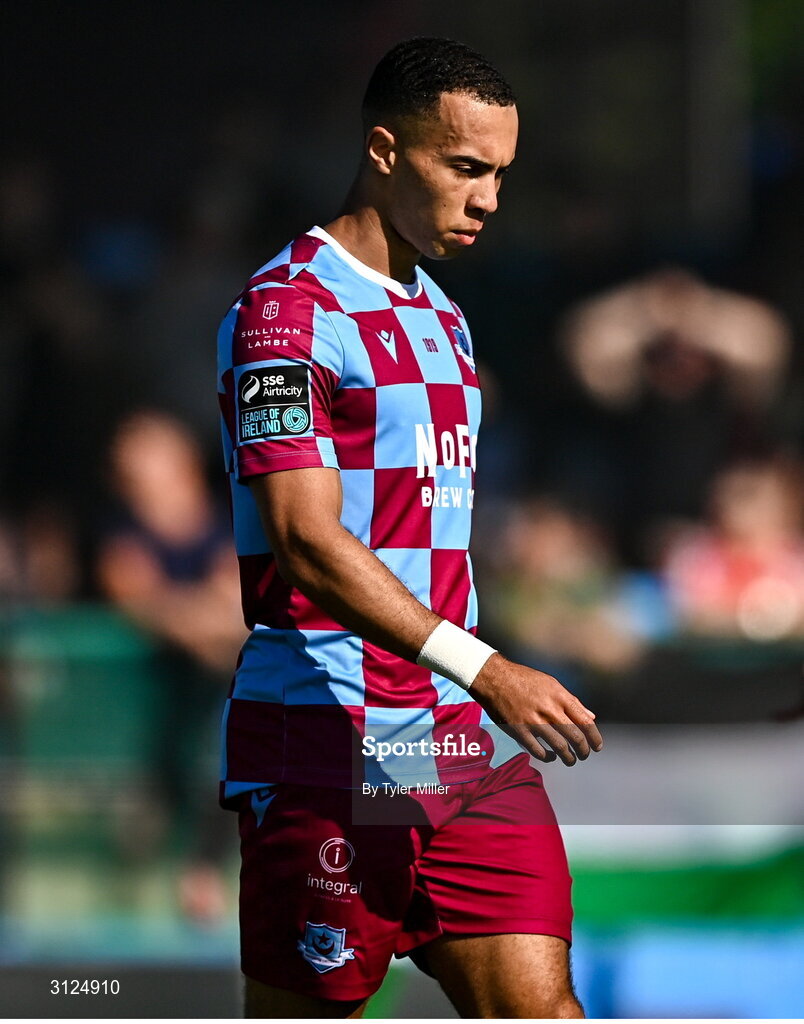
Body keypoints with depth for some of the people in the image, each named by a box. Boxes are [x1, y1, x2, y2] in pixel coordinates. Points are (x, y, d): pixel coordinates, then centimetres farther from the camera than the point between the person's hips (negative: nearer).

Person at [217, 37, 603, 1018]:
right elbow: (306, 540, -21)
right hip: (329, 749, -8)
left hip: (468, 747, 8)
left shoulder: (442, 318, 18)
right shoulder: (287, 310, -11)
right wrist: (481, 669, -29)